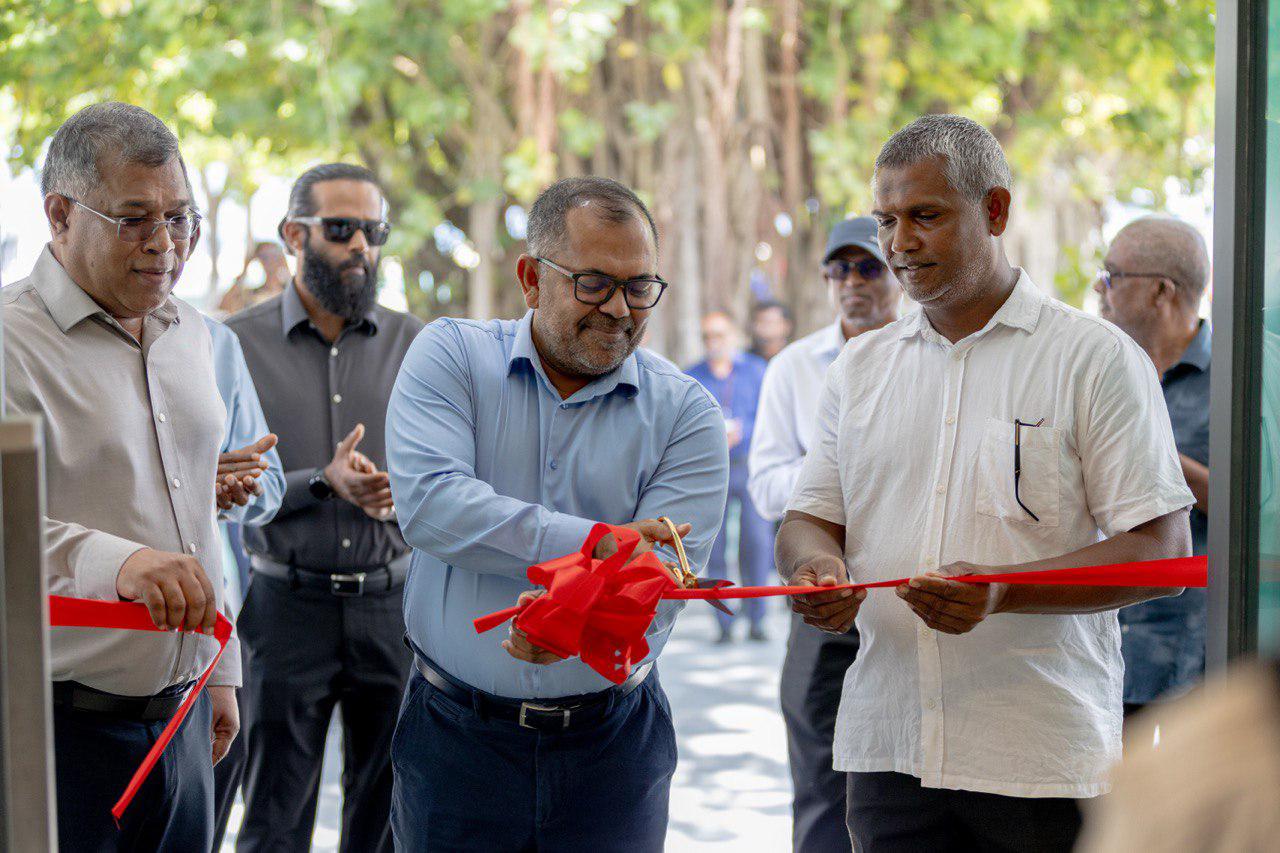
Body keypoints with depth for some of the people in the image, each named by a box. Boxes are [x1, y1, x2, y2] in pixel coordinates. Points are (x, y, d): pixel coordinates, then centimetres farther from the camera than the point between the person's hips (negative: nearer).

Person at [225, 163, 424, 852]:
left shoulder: (412, 343, 6)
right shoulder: (239, 344, -1)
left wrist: (401, 493, -15)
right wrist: (323, 484, -20)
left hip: (392, 604, 2)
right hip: (287, 607, -2)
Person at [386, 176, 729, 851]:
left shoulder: (685, 412, -1)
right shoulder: (453, 356, -2)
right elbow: (428, 503, -18)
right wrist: (595, 542, -25)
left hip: (611, 744, 1)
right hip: (455, 738, 0)